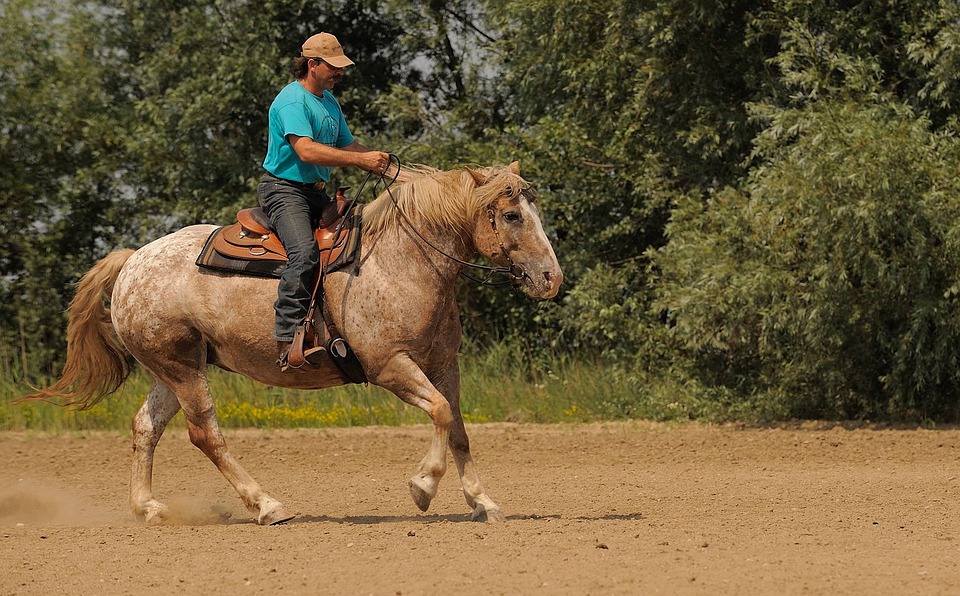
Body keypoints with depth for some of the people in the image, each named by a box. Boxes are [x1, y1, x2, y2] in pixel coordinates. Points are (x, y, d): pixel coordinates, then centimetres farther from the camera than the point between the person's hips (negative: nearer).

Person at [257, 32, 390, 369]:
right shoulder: (292, 101, -14)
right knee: (305, 251, -31)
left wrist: (376, 159, 1)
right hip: (284, 189, -10)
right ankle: (287, 341, -36)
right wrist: (361, 160, -27)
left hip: (318, 193, 10)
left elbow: (347, 145, 22)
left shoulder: (330, 102, 17)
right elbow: (306, 151, -27)